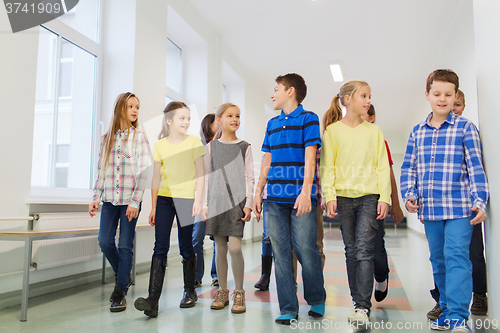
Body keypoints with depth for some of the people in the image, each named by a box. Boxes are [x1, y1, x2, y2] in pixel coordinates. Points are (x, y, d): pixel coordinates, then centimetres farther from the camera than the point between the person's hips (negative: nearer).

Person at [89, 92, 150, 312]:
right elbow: (101, 171, 14)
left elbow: (143, 171, -7)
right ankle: (124, 277, 26)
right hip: (110, 199, 4)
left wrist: (135, 201, -13)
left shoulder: (139, 136, -1)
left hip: (130, 199, -4)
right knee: (105, 242, 1)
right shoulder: (107, 138, 11)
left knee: (125, 246, -1)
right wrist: (96, 198, 8)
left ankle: (120, 292, 11)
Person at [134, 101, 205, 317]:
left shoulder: (194, 142, 2)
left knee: (186, 248, 6)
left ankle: (190, 292, 24)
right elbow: (156, 177, 9)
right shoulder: (160, 145, 6)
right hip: (164, 198, 2)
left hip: (186, 199, -1)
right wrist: (153, 207, 8)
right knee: (160, 247, -5)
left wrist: (198, 200, -7)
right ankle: (153, 300, -7)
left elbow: (199, 175, 1)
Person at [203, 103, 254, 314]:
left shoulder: (244, 147, 6)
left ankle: (239, 293, 5)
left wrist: (248, 204, -4)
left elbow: (249, 178, 3)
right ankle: (222, 292, 19)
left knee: (234, 247, -10)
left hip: (237, 201, -2)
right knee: (220, 248, 6)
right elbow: (207, 177, 10)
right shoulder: (211, 146, 10)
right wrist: (204, 205, 5)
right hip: (216, 202, 2)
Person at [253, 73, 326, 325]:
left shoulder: (308, 118, 3)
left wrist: (306, 192, -16)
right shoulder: (272, 124, 20)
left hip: (300, 198, -5)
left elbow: (310, 158, -7)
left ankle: (317, 300, 20)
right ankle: (288, 309, 11)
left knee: (305, 250, -3)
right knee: (280, 253, 3)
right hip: (275, 199, 5)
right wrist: (258, 192, 14)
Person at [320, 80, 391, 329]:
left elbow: (383, 166, 8)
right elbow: (327, 166, 2)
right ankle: (356, 300, 20)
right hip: (343, 195, 0)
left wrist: (384, 197, -1)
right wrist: (330, 196, -8)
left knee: (364, 250, -9)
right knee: (351, 251, 7)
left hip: (369, 196, 0)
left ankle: (363, 308, -5)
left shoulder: (374, 130, 10)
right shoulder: (332, 130, 6)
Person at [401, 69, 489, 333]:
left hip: (458, 207, -4)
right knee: (438, 260, 13)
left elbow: (475, 167, -4)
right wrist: (409, 195, -1)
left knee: (456, 256, -11)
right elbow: (408, 167, 12)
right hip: (429, 209, 4)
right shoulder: (417, 131, 10)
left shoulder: (465, 128, 0)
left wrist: (480, 201, -11)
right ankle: (447, 310, 27)